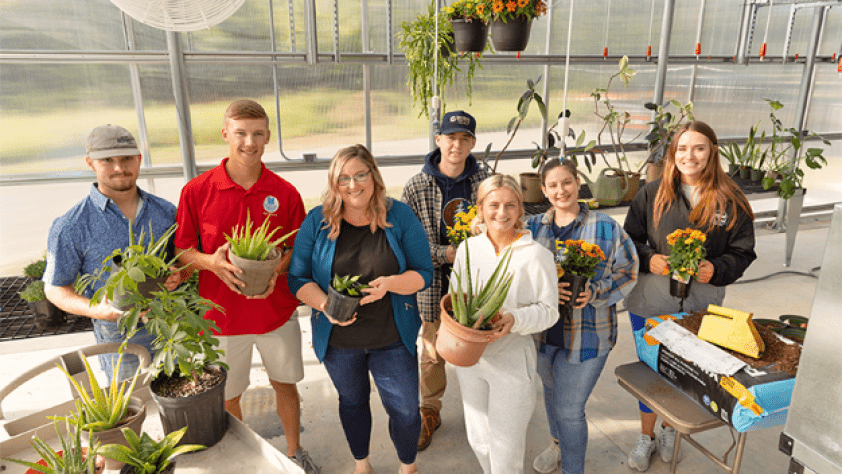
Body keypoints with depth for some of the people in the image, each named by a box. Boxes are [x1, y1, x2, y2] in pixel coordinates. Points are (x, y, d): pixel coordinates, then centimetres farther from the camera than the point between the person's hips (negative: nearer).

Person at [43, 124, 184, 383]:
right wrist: (96, 310, -20)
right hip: (122, 343, -3)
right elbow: (55, 288, -1)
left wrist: (178, 275, -13)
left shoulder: (165, 211, 1)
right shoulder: (70, 228, -9)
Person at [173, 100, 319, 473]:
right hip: (223, 315, -1)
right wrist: (212, 263, -22)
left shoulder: (285, 193, -6)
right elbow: (182, 250, -2)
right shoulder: (196, 191, -9)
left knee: (285, 384, 18)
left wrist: (278, 267, -18)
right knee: (227, 397, 15)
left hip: (277, 312, 1)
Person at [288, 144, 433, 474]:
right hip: (338, 338, 1)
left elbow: (424, 273, -6)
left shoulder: (400, 216, -8)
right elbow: (298, 278, -5)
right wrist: (325, 305, -23)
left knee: (405, 410, 7)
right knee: (352, 402, 23)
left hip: (393, 338, -1)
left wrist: (391, 283, -26)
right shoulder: (317, 221, -8)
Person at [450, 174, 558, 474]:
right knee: (478, 438, 21)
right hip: (469, 357, 4)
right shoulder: (468, 248, 0)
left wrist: (515, 319, -25)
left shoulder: (536, 255, -12)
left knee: (506, 446, 6)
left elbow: (549, 310, -8)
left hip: (512, 360, -4)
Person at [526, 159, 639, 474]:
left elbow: (627, 273, -3)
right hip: (541, 329, 4)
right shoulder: (533, 227, 1)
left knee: (569, 409, -1)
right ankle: (559, 444, 53)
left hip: (586, 334, -4)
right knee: (552, 393, 25)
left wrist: (595, 292, -20)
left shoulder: (607, 229, -7)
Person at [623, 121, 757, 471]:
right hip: (649, 302, 0)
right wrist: (649, 259, -16)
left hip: (698, 309, 0)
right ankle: (646, 436, 35)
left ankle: (669, 429, 43)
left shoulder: (731, 202, -3)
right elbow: (630, 239, 3)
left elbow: (742, 252, 1)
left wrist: (716, 269, -18)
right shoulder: (653, 194, -2)